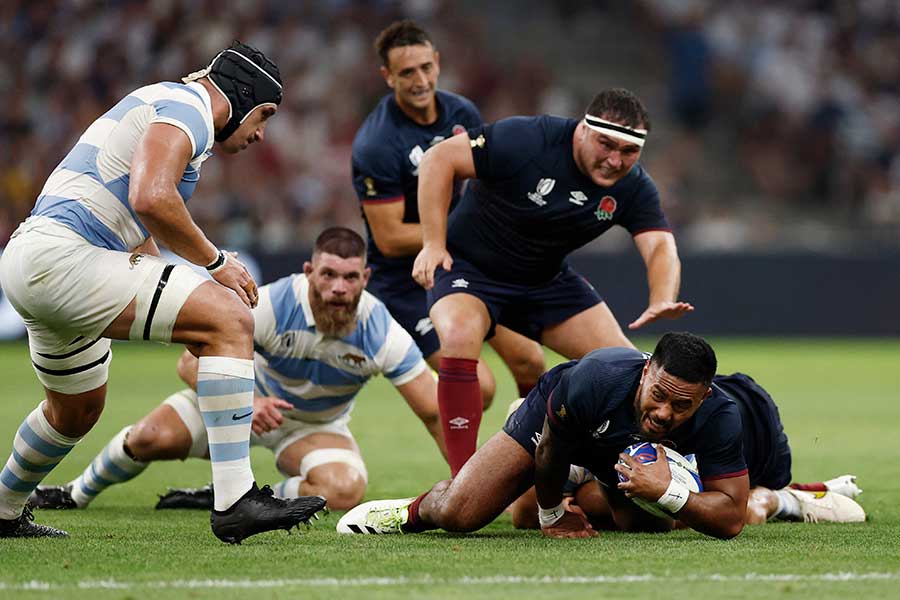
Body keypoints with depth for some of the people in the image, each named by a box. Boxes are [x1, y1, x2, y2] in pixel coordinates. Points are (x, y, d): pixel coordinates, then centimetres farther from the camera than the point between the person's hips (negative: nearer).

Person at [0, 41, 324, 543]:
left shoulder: (166, 109, 28)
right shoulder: (189, 105, -4)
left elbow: (140, 238, 33)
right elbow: (150, 200, -22)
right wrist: (217, 262, -9)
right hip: (61, 257, -11)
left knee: (78, 409, 32)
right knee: (230, 319, -16)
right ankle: (235, 500, -23)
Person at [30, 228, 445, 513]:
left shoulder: (381, 333, -29)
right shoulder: (272, 304, -31)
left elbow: (434, 413, -24)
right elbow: (191, 362, -26)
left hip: (315, 425, 1)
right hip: (251, 394, 0)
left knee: (344, 490, -32)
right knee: (152, 438, -20)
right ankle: (77, 494, 14)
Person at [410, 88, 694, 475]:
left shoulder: (634, 188, -12)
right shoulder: (527, 141, -27)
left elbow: (660, 247, -23)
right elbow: (439, 159, -22)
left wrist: (661, 302, -45)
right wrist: (433, 244, -24)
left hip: (546, 280, 5)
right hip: (469, 266, -5)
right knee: (459, 338, -35)